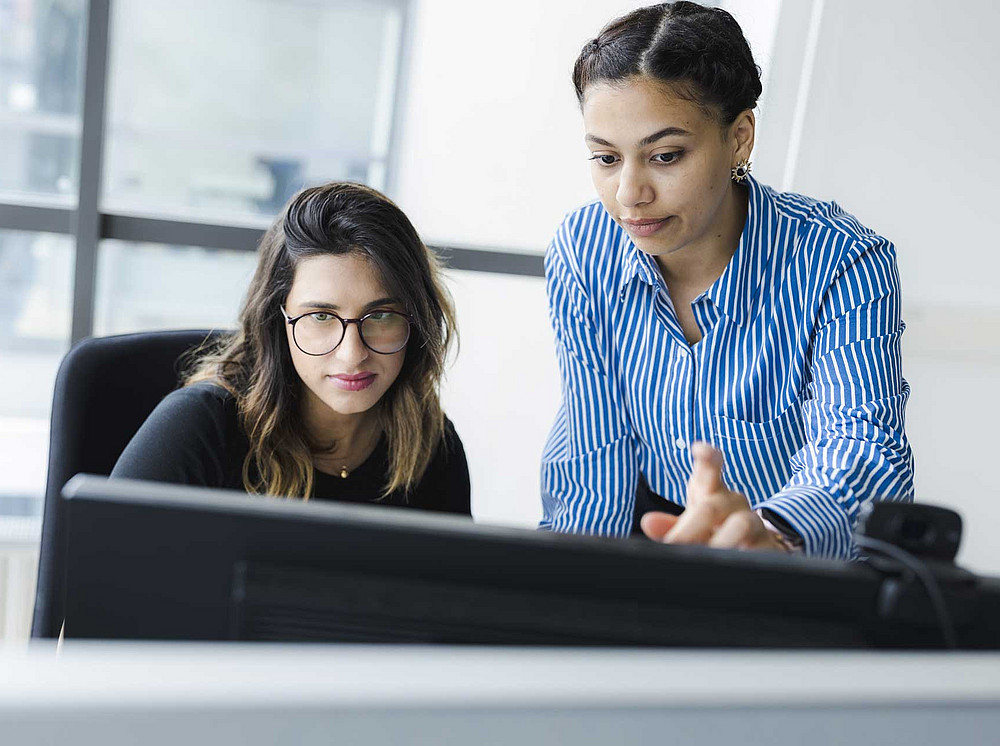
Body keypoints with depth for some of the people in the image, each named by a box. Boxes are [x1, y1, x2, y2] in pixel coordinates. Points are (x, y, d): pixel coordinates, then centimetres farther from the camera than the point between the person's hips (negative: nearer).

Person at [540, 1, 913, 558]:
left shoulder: (842, 263, -21)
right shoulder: (580, 255, -11)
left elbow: (864, 446, -33)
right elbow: (595, 449, -7)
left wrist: (769, 534, -54)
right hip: (651, 521, 1)